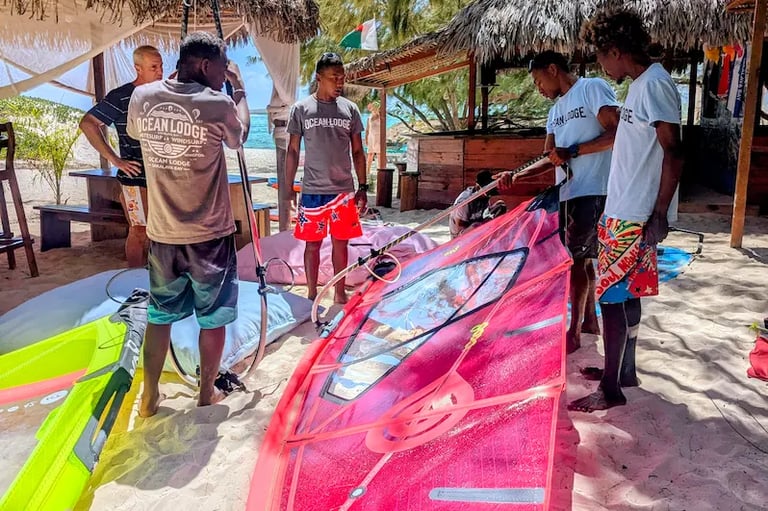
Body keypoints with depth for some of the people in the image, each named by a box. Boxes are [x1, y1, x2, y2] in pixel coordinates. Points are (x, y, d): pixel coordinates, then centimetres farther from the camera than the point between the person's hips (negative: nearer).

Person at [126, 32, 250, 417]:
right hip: (209, 233, -4)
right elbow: (240, 137, 7)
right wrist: (239, 90, 17)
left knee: (159, 315, 17)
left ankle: (149, 396, 26)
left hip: (161, 232, 4)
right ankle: (207, 393, 25)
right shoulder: (218, 104, -13)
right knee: (212, 317, 12)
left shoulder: (142, 97, -2)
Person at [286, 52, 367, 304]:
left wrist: (362, 187, 4)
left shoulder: (350, 109, 5)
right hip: (312, 191, -1)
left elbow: (358, 151, 9)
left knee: (340, 243, 8)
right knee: (312, 244, 6)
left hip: (344, 190, 2)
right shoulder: (301, 109, 0)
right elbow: (293, 151, 4)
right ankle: (312, 294, 20)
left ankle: (340, 294, 22)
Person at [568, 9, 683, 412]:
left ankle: (611, 389, 4)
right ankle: (624, 370, 29)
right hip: (624, 212, 10)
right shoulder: (640, 85, 14)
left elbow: (674, 153, -21)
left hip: (636, 216, -10)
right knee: (625, 294, 16)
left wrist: (660, 213, -22)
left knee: (613, 295, -6)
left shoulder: (655, 85, -15)